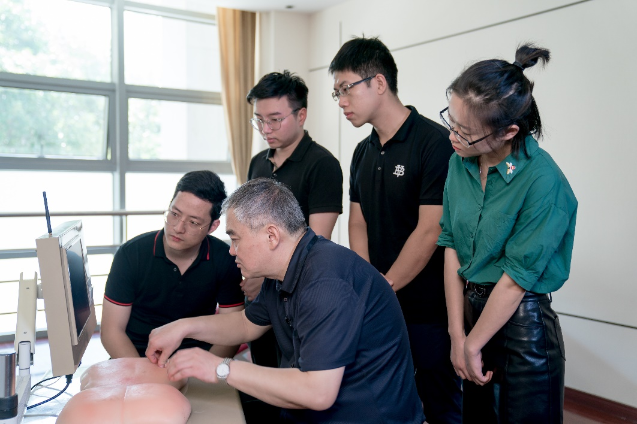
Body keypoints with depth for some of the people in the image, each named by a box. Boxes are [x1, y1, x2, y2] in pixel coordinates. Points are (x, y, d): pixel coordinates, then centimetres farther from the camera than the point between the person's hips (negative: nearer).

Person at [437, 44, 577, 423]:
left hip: (521, 323, -6)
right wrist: (457, 336, -4)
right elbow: (451, 246, -2)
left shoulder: (543, 181, -21)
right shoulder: (460, 164, -2)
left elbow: (517, 278, -18)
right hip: (471, 309, 6)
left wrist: (472, 345, -9)